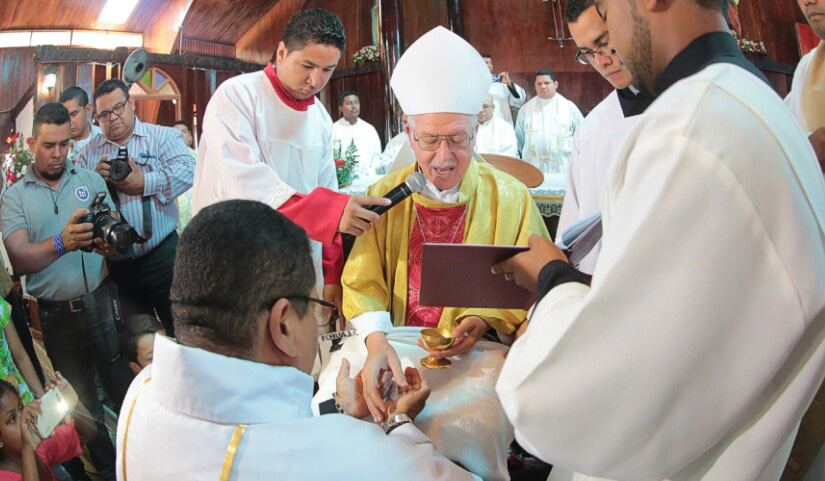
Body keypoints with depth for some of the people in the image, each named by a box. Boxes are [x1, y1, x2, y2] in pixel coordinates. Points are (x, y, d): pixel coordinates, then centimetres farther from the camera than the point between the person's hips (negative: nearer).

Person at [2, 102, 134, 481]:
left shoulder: (90, 180, 5)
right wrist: (62, 243, -31)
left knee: (126, 389, 4)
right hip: (56, 317, 0)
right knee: (82, 401, 15)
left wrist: (109, 241, -27)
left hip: (102, 303, 0)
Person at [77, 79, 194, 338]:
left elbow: (187, 171, -14)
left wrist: (144, 183, -14)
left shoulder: (162, 137, 3)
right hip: (116, 265, 3)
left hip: (161, 255, -3)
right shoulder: (88, 153, 13)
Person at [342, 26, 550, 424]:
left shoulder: (511, 198, 2)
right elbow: (362, 283, 1)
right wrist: (377, 340, -19)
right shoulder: (384, 196, 5)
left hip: (480, 356, -1)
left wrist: (485, 321, -18)